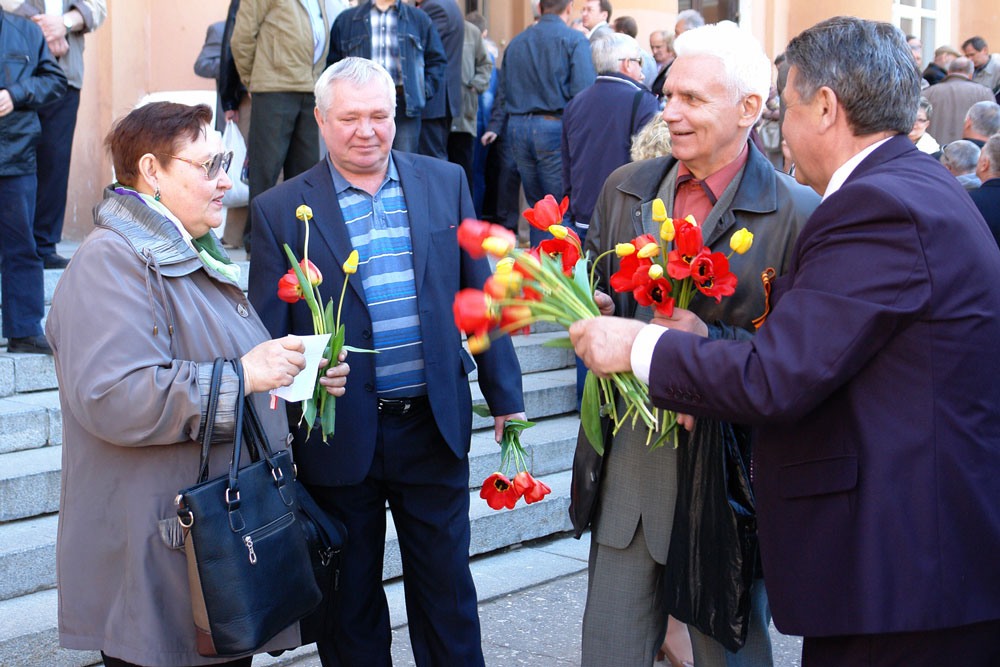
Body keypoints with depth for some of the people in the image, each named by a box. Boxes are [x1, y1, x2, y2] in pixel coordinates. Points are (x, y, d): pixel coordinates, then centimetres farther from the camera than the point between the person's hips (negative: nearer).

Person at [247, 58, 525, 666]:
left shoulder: (446, 182, 3)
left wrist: (506, 398, 7)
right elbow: (268, 333, -2)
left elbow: (479, 294, 7)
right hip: (341, 438, -1)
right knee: (350, 599, 13)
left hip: (434, 427, 2)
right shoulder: (281, 211, -4)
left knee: (447, 589, 13)